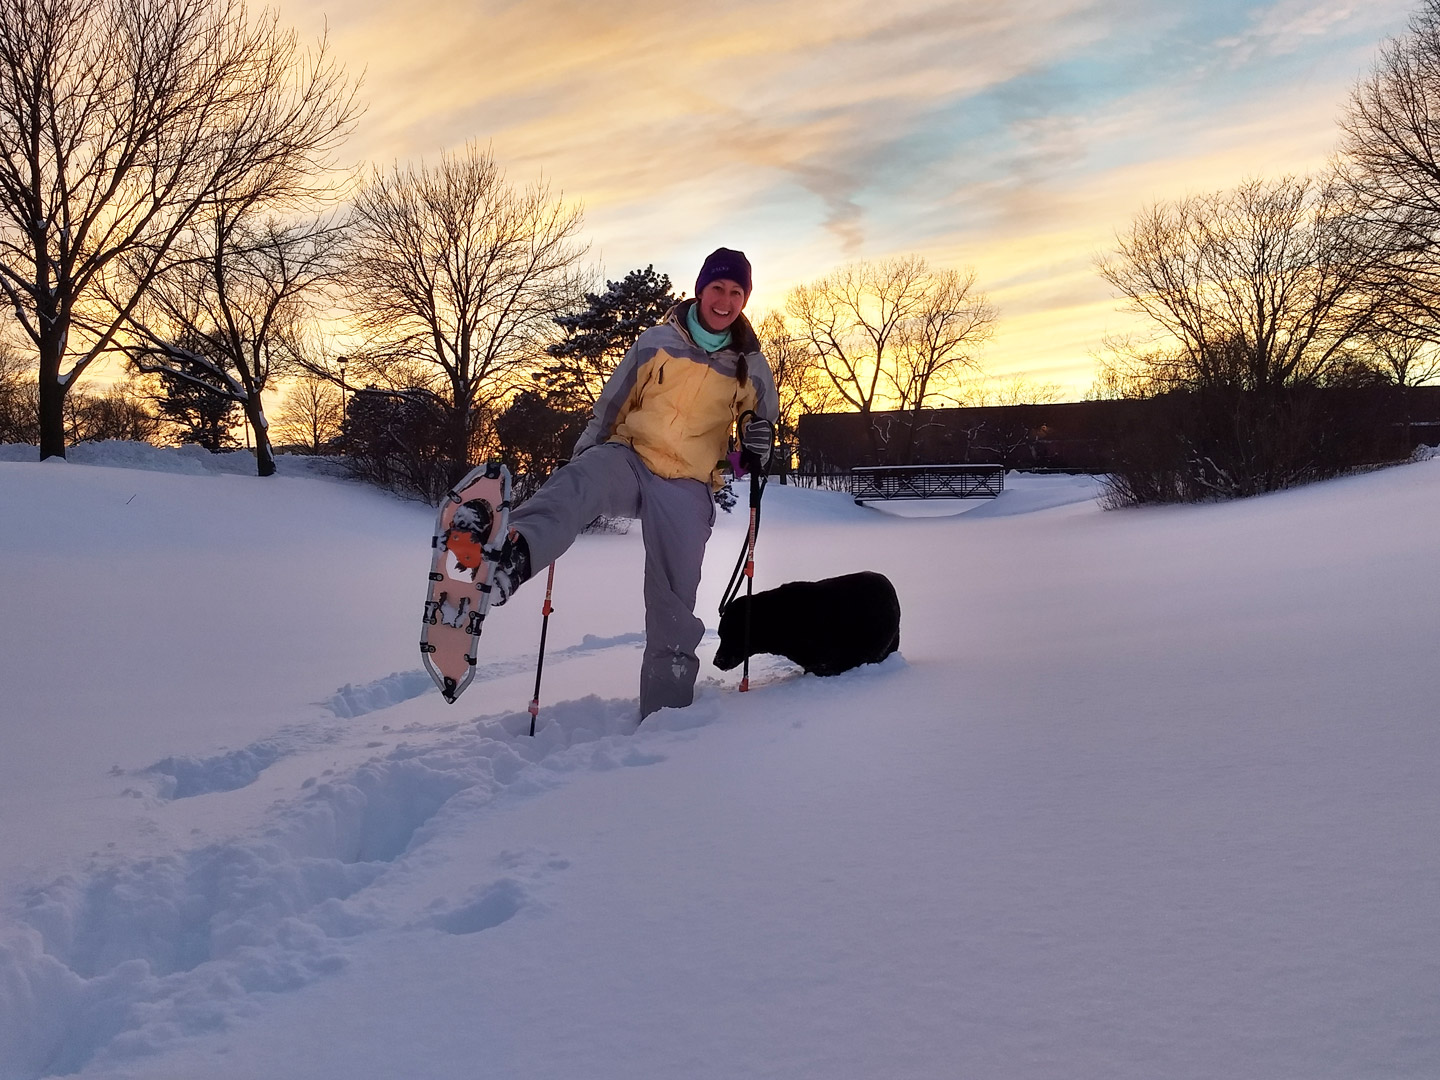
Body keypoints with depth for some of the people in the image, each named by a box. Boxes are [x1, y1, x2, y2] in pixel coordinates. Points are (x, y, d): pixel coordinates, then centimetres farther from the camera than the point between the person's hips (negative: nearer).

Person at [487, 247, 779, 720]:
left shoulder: (750, 365, 7)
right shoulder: (657, 342, 3)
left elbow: (762, 420, 22)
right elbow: (611, 404, 10)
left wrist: (758, 442, -1)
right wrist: (582, 454, 7)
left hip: (688, 489, 2)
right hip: (630, 460, -1)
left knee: (673, 609, -4)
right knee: (582, 482, -37)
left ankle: (665, 711, 8)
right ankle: (508, 559, -64)